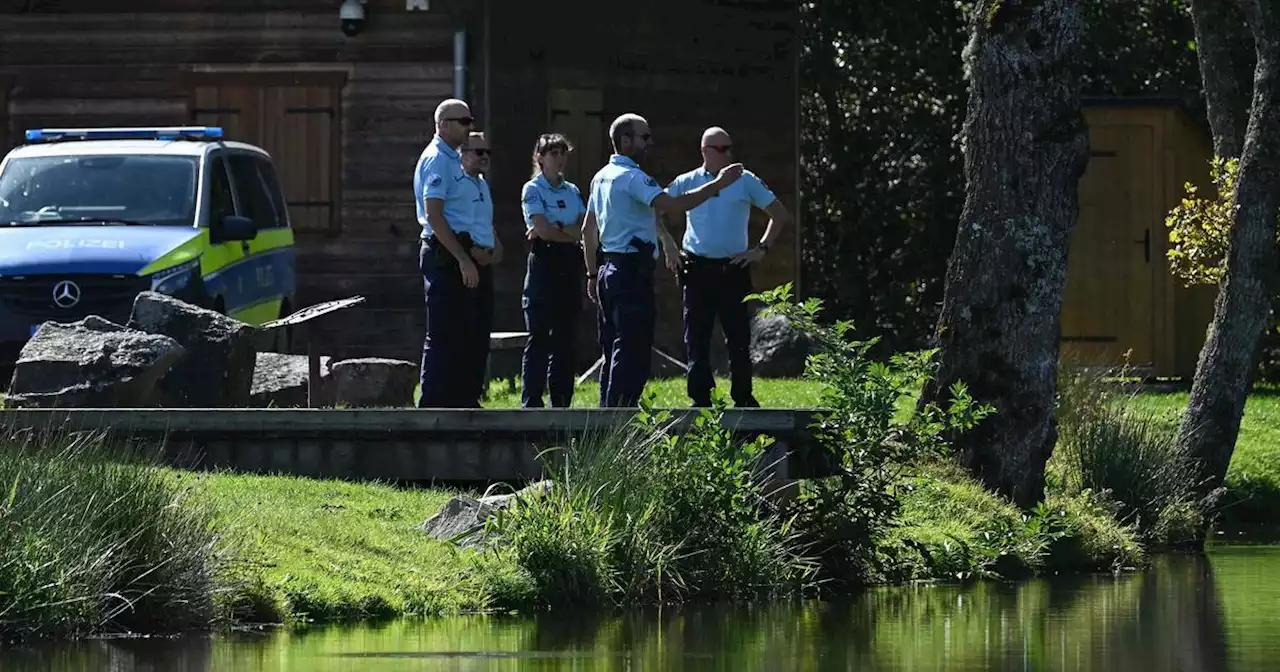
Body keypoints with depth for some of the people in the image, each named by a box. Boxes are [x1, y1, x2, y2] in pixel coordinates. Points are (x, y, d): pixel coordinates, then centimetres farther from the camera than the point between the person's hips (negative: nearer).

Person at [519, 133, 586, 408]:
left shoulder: (572, 191, 14)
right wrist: (573, 233, -2)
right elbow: (544, 231, -13)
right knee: (539, 338, -7)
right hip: (544, 264, -6)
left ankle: (562, 403, 10)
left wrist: (556, 228, -11)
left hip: (569, 265, 6)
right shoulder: (533, 190, -2)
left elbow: (587, 229, 3)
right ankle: (531, 404, -7)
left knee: (565, 338, 6)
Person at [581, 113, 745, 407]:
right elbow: (672, 205, -26)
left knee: (614, 353, 14)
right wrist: (719, 184, -22)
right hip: (633, 271, -10)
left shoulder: (602, 177, 17)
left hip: (609, 270, 10)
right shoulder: (631, 177, -13)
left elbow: (588, 230, 22)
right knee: (632, 352, -10)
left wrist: (593, 274, 27)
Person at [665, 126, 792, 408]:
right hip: (698, 269, 0)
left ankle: (743, 398, 10)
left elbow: (780, 215, 10)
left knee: (738, 337, 1)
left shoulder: (745, 181, 4)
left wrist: (761, 249, 2)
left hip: (734, 269, 0)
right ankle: (700, 400, 6)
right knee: (697, 338, 1)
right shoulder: (687, 183, 5)